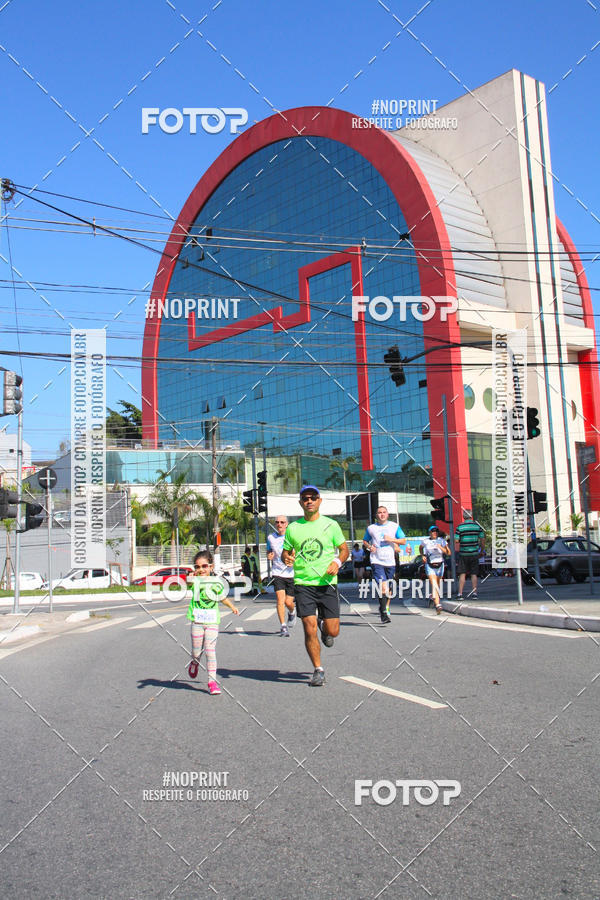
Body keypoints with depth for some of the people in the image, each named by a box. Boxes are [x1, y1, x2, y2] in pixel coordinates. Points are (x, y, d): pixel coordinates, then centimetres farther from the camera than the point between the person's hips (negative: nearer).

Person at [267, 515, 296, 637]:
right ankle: (283, 626, -6)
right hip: (277, 573, 1)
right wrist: (269, 556, -1)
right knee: (280, 599, -13)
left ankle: (292, 613, 36)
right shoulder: (270, 538, 7)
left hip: (291, 574, -1)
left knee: (288, 602, 1)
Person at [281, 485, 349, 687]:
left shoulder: (331, 525, 4)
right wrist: (286, 558, -10)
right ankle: (318, 670, 10)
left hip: (327, 583, 0)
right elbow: (285, 551, 14)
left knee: (333, 631, -1)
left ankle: (324, 629, 37)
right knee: (310, 630, -8)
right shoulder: (292, 528, 7)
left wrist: (337, 562, -11)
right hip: (303, 584, 0)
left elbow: (344, 549, 9)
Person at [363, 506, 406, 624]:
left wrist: (392, 539, -10)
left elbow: (403, 541, 6)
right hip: (376, 561, -2)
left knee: (389, 588, 11)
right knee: (383, 586, -17)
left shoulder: (394, 526, 7)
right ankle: (384, 613, -13)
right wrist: (369, 547, -2)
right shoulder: (371, 528, 6)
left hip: (390, 561, 2)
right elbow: (364, 541, 19)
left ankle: (386, 608, 31)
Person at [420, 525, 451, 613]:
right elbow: (420, 548, 22)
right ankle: (438, 605, -25)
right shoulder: (426, 541, 0)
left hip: (439, 565, 2)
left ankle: (433, 597, 45)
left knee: (437, 584, 16)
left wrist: (441, 548, -21)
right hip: (429, 565, -2)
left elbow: (448, 553, -6)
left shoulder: (441, 541, -1)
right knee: (433, 584, -16)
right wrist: (423, 555, 7)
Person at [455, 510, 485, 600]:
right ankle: (474, 593, 9)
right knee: (474, 574, 9)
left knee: (462, 574, 4)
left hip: (463, 553, -2)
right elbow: (482, 539, 3)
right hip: (474, 553, 2)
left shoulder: (460, 527, -8)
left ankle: (460, 594, 2)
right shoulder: (477, 526, -1)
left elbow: (456, 541, -10)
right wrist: (482, 548, 19)